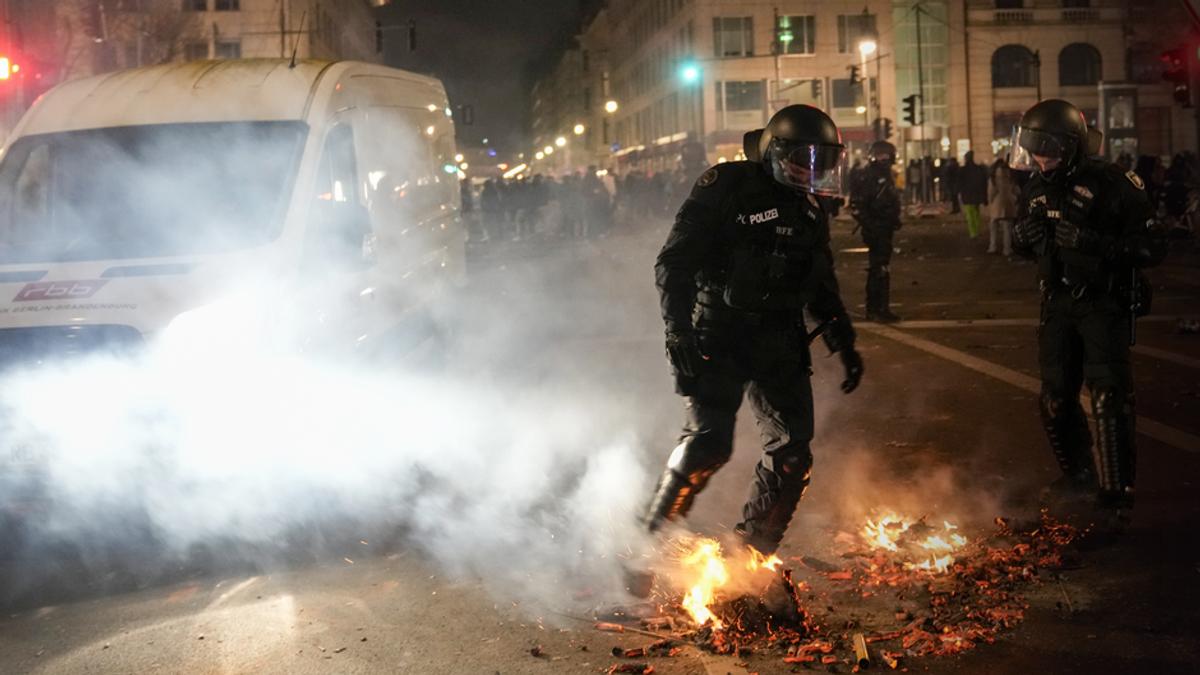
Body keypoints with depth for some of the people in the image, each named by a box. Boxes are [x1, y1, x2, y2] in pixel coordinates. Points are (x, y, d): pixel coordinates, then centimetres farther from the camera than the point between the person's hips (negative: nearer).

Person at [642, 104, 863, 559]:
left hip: (781, 346, 6)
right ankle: (652, 538, 1)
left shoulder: (810, 209, 13)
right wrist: (678, 330, -20)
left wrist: (844, 345, 19)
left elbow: (822, 286, 24)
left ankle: (754, 551, 17)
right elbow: (674, 262, -11)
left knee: (791, 453, 1)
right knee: (707, 443, -17)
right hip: (720, 339, -6)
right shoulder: (726, 189, -8)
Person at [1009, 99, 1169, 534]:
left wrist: (1094, 241, -31)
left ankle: (1118, 497, -6)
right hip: (1058, 305, 7)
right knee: (1056, 399, 12)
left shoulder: (1113, 185, -16)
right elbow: (1023, 248, 17)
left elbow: (1153, 247, -19)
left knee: (1109, 399, -13)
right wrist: (1023, 235, -7)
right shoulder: (1037, 189, 4)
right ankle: (1079, 479, 30)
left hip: (1104, 306, -6)